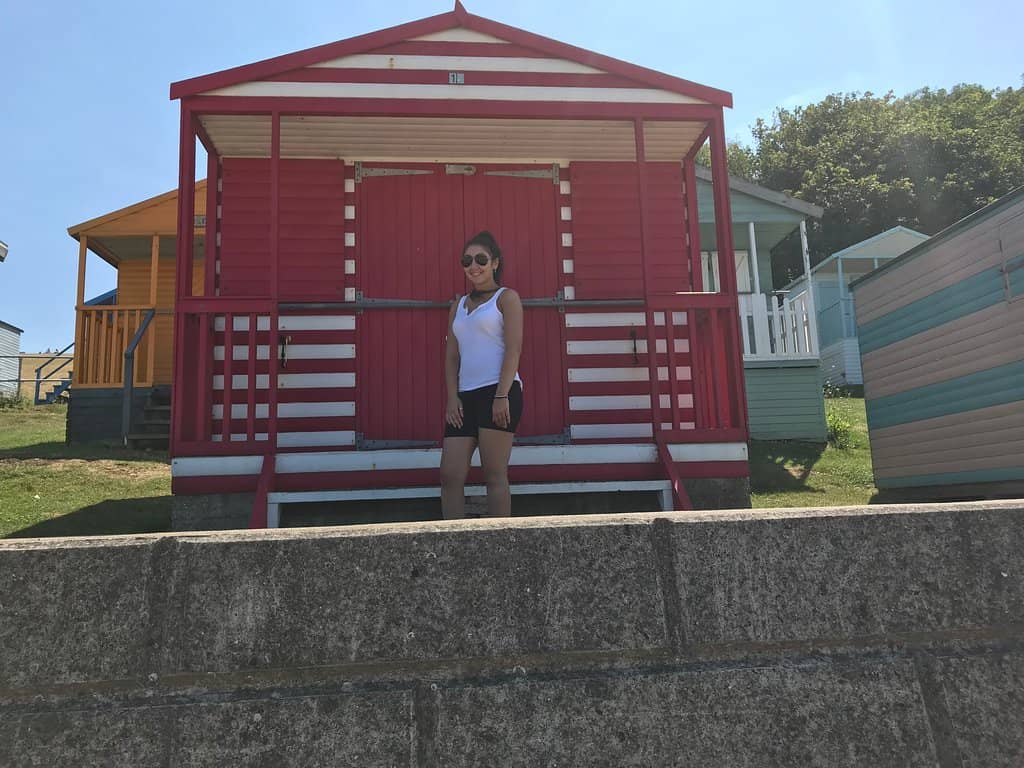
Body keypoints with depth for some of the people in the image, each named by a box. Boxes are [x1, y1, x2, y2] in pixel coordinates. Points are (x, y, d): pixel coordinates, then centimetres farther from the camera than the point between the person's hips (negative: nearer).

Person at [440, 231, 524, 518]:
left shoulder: (506, 297, 5)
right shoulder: (458, 306, 22)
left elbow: (513, 349, -6)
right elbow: (451, 356, 16)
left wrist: (502, 396, -17)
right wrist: (452, 397, 2)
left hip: (499, 393, -6)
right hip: (465, 397, 6)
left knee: (494, 475, -6)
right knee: (450, 475, -3)